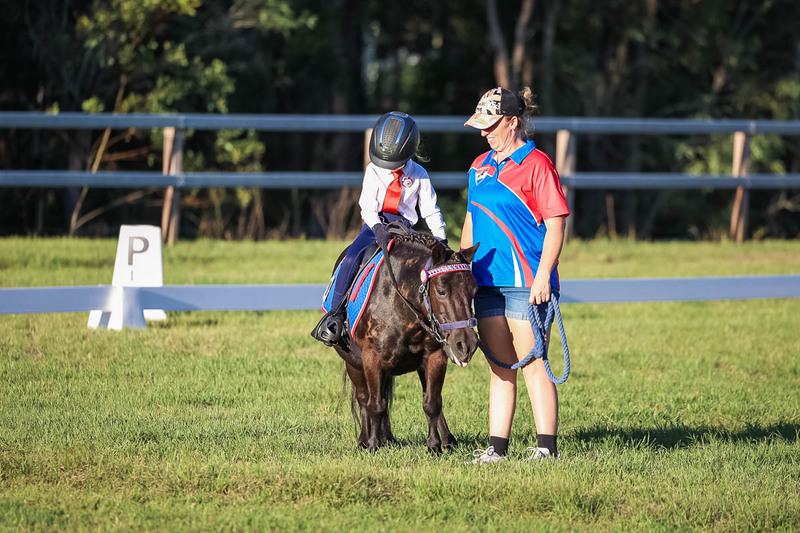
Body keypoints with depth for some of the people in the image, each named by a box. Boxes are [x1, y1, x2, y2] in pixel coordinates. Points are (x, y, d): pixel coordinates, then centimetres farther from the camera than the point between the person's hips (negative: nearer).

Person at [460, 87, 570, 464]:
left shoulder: (536, 164, -7)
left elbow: (555, 225, -11)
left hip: (525, 282, -7)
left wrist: (543, 276, -18)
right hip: (488, 281, 7)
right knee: (499, 368, 10)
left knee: (533, 366, -6)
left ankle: (546, 448, -3)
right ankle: (497, 449, 14)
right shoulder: (481, 167, 15)